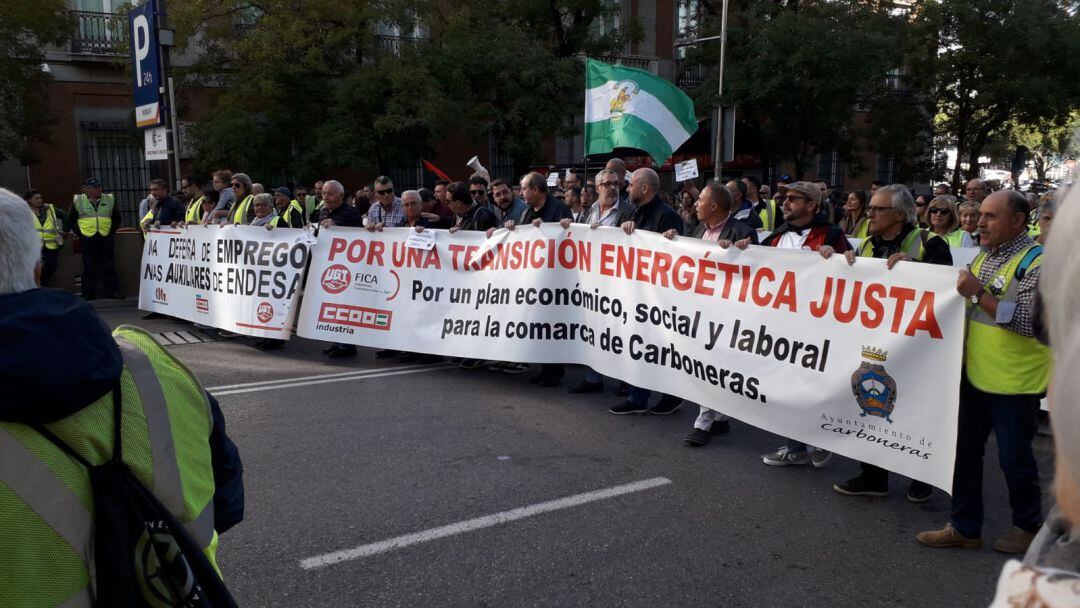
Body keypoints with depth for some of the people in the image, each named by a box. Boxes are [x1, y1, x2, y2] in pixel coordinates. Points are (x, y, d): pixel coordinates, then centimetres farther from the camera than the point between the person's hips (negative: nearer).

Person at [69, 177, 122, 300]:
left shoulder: (110, 199, 9)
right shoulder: (77, 201, 4)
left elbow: (116, 219, 14)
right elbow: (72, 220, 9)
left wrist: (111, 232, 4)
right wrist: (79, 234, 0)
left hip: (105, 238, 1)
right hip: (87, 238, -1)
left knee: (108, 266, 4)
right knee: (89, 267, 2)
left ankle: (114, 291, 7)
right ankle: (89, 294, 7)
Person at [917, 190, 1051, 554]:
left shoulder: (1036, 262, -14)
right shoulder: (984, 257, 11)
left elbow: (1030, 323, -23)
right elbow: (968, 306, 24)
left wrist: (979, 294, -24)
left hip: (1014, 384, -7)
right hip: (975, 376, 8)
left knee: (1014, 458, 7)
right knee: (965, 451, 11)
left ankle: (1028, 525, 30)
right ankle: (965, 528, 23)